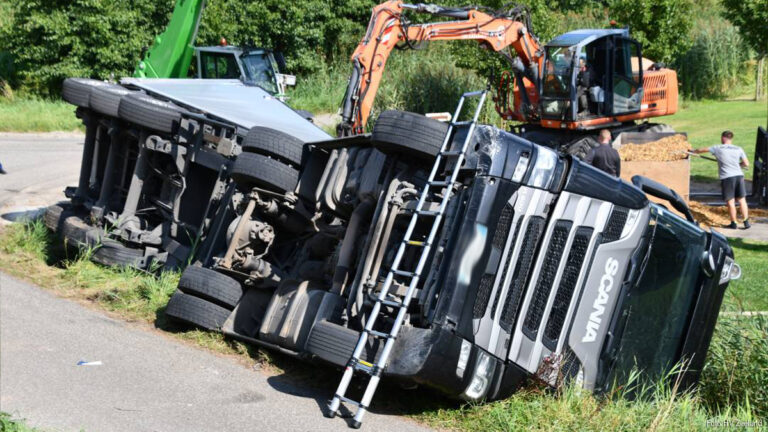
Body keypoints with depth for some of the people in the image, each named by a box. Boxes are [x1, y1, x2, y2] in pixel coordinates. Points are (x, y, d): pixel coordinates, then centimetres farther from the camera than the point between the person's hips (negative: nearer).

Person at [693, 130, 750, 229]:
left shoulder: (718, 149, 1)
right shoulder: (739, 149, 7)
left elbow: (701, 150, 11)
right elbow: (746, 164, 7)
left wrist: (693, 151, 31)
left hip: (727, 177, -3)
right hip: (739, 175, 3)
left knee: (730, 201, 4)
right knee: (742, 200, 10)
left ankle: (733, 223, 11)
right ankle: (746, 222, 11)